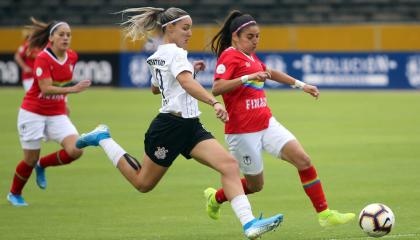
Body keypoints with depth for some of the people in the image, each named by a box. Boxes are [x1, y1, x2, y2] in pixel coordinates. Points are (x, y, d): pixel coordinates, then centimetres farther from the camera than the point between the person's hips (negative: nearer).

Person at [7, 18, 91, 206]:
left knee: (75, 150, -16)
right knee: (30, 160, 2)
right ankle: (14, 194, 30)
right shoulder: (43, 59, -20)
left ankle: (42, 165, 12)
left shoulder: (72, 57, -2)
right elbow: (46, 89, -29)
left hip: (57, 114, 5)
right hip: (33, 113, -5)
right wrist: (73, 89, -38)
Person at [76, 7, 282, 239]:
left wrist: (188, 70, 28)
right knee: (143, 183, 7)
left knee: (229, 165, -12)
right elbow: (187, 83, -31)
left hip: (190, 126, 9)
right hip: (170, 126, -9)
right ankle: (103, 139, 23)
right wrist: (214, 102, -44)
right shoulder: (175, 52, -12)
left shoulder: (157, 56, 16)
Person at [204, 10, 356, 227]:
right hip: (242, 131, -8)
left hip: (266, 124, 8)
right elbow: (216, 89, -27)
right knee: (255, 185, 5)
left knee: (303, 160, -8)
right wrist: (248, 78, -36)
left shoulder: (250, 56, 14)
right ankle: (215, 198, 31)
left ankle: (324, 214, -5)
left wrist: (301, 85, 34)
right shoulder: (229, 56, -12)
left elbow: (270, 73, 33)